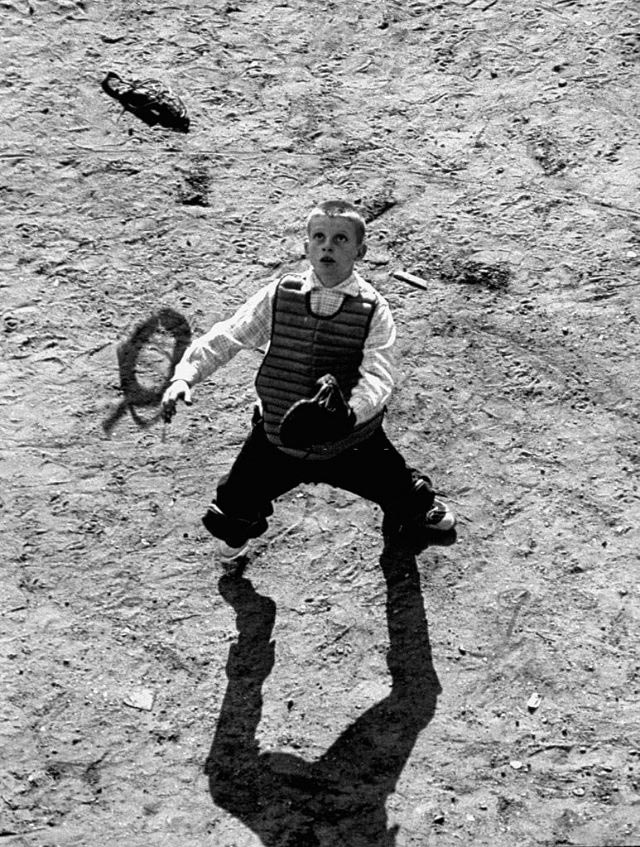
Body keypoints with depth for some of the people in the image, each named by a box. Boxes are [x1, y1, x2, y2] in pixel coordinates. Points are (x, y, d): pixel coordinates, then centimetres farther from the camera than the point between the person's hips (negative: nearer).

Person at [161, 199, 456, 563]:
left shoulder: (373, 309, -12)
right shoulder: (279, 295, -7)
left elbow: (378, 376, -23)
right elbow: (225, 338, -3)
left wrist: (351, 413, -42)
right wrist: (185, 375, -16)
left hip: (351, 442, -1)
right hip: (276, 440, 1)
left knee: (408, 499, 10)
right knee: (229, 514, 4)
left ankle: (420, 508, 51)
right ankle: (240, 531, 45)